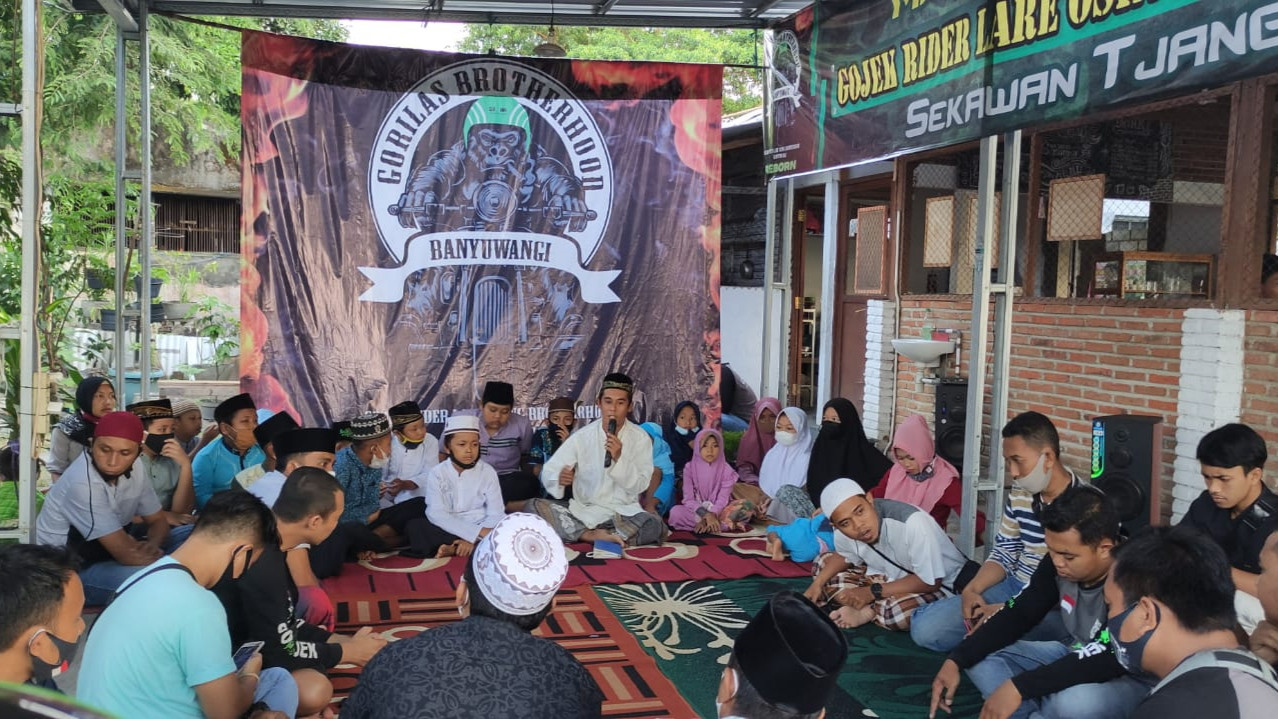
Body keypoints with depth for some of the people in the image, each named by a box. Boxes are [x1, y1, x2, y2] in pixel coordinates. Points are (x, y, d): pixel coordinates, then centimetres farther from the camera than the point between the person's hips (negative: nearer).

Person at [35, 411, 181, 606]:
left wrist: (151, 545, -19)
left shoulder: (134, 471, -7)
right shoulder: (82, 482, -29)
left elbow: (158, 521, 5)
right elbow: (127, 554, -30)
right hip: (70, 571, -8)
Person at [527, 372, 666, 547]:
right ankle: (595, 535, -23)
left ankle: (587, 535, -22)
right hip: (582, 510, 1)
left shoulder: (640, 438, -2)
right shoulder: (582, 436, 1)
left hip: (623, 513, -1)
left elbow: (639, 485, -7)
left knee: (656, 527, -33)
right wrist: (559, 478, -25)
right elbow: (548, 472, -2)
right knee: (533, 506, -23)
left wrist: (619, 459, -22)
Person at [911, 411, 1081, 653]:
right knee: (924, 628, -5)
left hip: (1055, 606, -7)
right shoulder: (1018, 496, 4)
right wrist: (971, 589, -7)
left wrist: (1005, 611, -22)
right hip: (1013, 588, 7)